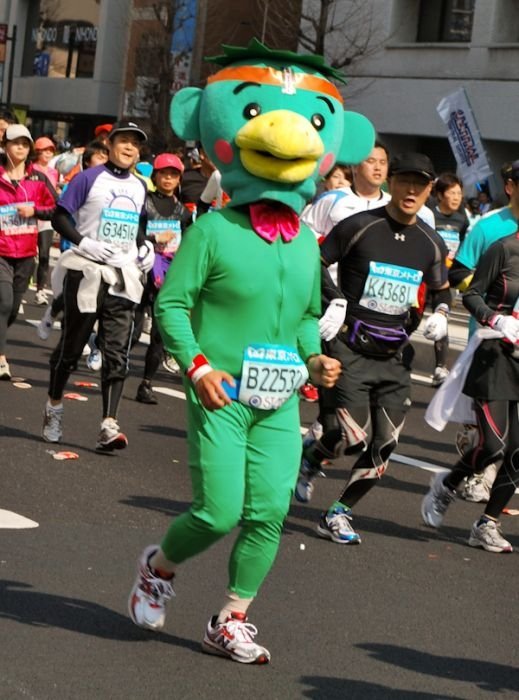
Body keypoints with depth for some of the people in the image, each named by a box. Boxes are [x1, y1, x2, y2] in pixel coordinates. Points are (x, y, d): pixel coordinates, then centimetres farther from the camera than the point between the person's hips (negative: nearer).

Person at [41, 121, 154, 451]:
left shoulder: (139, 187, 12)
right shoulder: (90, 178, -4)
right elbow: (60, 217, -6)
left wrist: (145, 246, 8)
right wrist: (84, 243, -18)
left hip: (124, 278, 4)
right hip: (87, 273, -4)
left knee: (117, 353, -5)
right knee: (71, 346, 7)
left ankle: (109, 426, -9)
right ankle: (54, 408, 28)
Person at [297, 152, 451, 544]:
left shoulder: (431, 243, 7)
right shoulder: (359, 227, -7)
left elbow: (442, 290, 22)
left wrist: (440, 315, 2)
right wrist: (336, 300, -12)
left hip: (394, 356, 5)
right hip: (351, 349, -5)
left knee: (384, 446, 0)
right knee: (354, 436, -15)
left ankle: (339, 515, 16)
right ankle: (309, 458, 18)